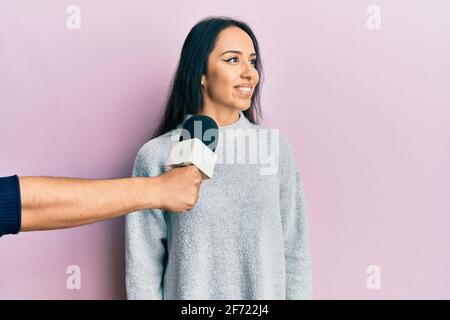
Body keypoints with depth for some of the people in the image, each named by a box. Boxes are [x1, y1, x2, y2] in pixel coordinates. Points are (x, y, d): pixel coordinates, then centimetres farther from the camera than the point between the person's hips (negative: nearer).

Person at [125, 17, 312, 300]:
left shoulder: (276, 147, -6)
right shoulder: (158, 155, -13)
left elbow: (295, 249, -2)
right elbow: (143, 263, -7)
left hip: (267, 291, 3)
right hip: (188, 293, -2)